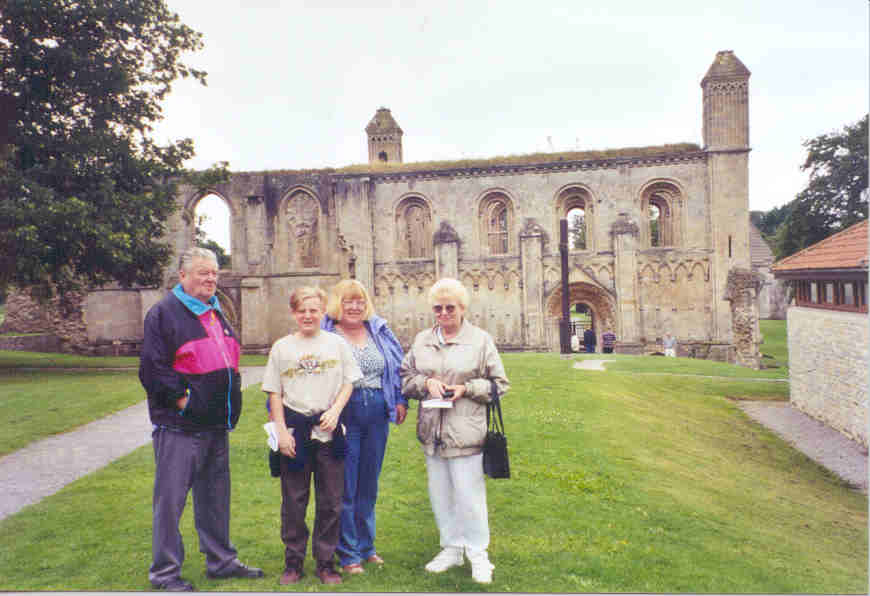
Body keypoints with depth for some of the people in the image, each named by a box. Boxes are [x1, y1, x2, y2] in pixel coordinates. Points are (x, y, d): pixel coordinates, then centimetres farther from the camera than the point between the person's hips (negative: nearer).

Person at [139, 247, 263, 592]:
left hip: (217, 425, 8)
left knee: (215, 495, 16)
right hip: (179, 426, -8)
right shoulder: (164, 313, -8)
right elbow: (152, 369, -14)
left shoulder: (216, 313, 17)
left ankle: (221, 560, 29)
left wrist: (231, 402, 15)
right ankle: (164, 571, 15)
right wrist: (182, 401, -16)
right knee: (170, 499, 1)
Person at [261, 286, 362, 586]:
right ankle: (293, 563, 23)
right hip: (295, 430, 0)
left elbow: (348, 382, 6)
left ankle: (326, 563, 22)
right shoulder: (282, 347, 3)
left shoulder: (336, 343, 4)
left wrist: (335, 410, -9)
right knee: (293, 502, 7)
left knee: (331, 502, 7)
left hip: (329, 431, 0)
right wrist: (281, 430, -3)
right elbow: (274, 393, 4)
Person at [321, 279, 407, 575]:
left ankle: (366, 545, 32)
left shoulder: (380, 331, 9)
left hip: (377, 416, 5)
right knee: (345, 488, 2)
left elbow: (399, 367, 15)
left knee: (369, 486, 16)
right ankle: (348, 554, 17)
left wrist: (401, 400, 8)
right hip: (343, 417, -4)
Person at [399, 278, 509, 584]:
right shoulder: (422, 340, 9)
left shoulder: (481, 340, -2)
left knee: (469, 494, 0)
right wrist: (426, 382, -8)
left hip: (465, 431, -4)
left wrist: (466, 389, -13)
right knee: (440, 493, 13)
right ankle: (452, 548, 31)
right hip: (432, 431, 4)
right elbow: (405, 375, 12)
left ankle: (478, 553, 18)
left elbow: (499, 383, 1)